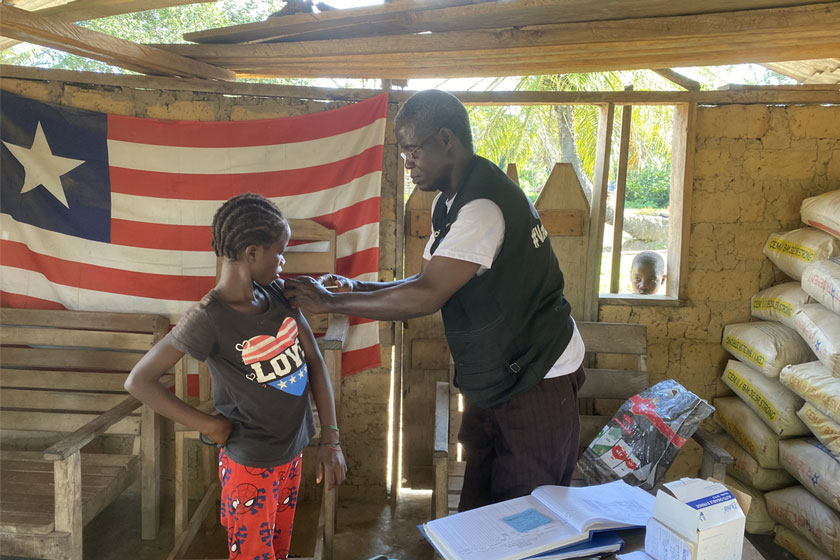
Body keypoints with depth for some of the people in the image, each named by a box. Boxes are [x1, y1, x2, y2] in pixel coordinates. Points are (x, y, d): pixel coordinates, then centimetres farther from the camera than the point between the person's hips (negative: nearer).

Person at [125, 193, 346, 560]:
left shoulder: (279, 294, -4)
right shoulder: (208, 319, -22)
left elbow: (314, 361, -1)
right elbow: (139, 381, -17)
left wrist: (330, 439, -6)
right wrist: (208, 425, -16)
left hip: (292, 457, 6)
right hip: (251, 467, -6)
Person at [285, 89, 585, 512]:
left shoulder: (483, 205, -25)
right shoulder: (451, 202, 8)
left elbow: (425, 297, -29)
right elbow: (431, 282, 12)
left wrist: (331, 302, -21)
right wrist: (357, 288, 0)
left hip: (537, 381, -9)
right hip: (496, 379, 9)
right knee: (479, 507, 16)